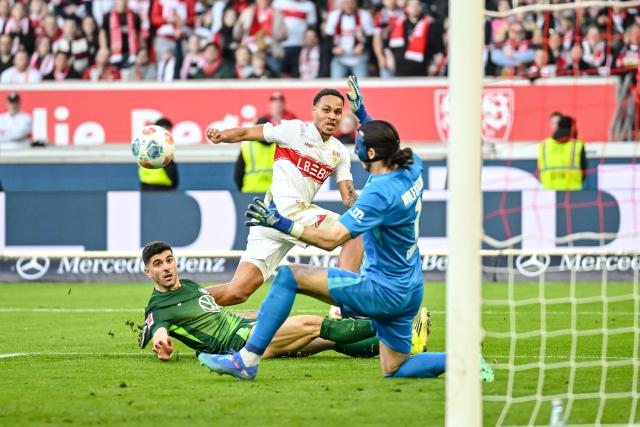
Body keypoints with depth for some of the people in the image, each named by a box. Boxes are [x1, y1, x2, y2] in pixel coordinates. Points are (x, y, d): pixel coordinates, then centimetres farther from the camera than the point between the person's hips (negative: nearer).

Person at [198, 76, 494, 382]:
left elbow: (332, 239, -29)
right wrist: (361, 113, 32)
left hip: (382, 291, -9)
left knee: (289, 276, -10)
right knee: (394, 370, 22)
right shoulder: (412, 168, 1)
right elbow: (384, 146, 28)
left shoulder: (380, 193, -24)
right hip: (409, 291, 9)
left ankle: (247, 360, -11)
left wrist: (282, 224, -29)